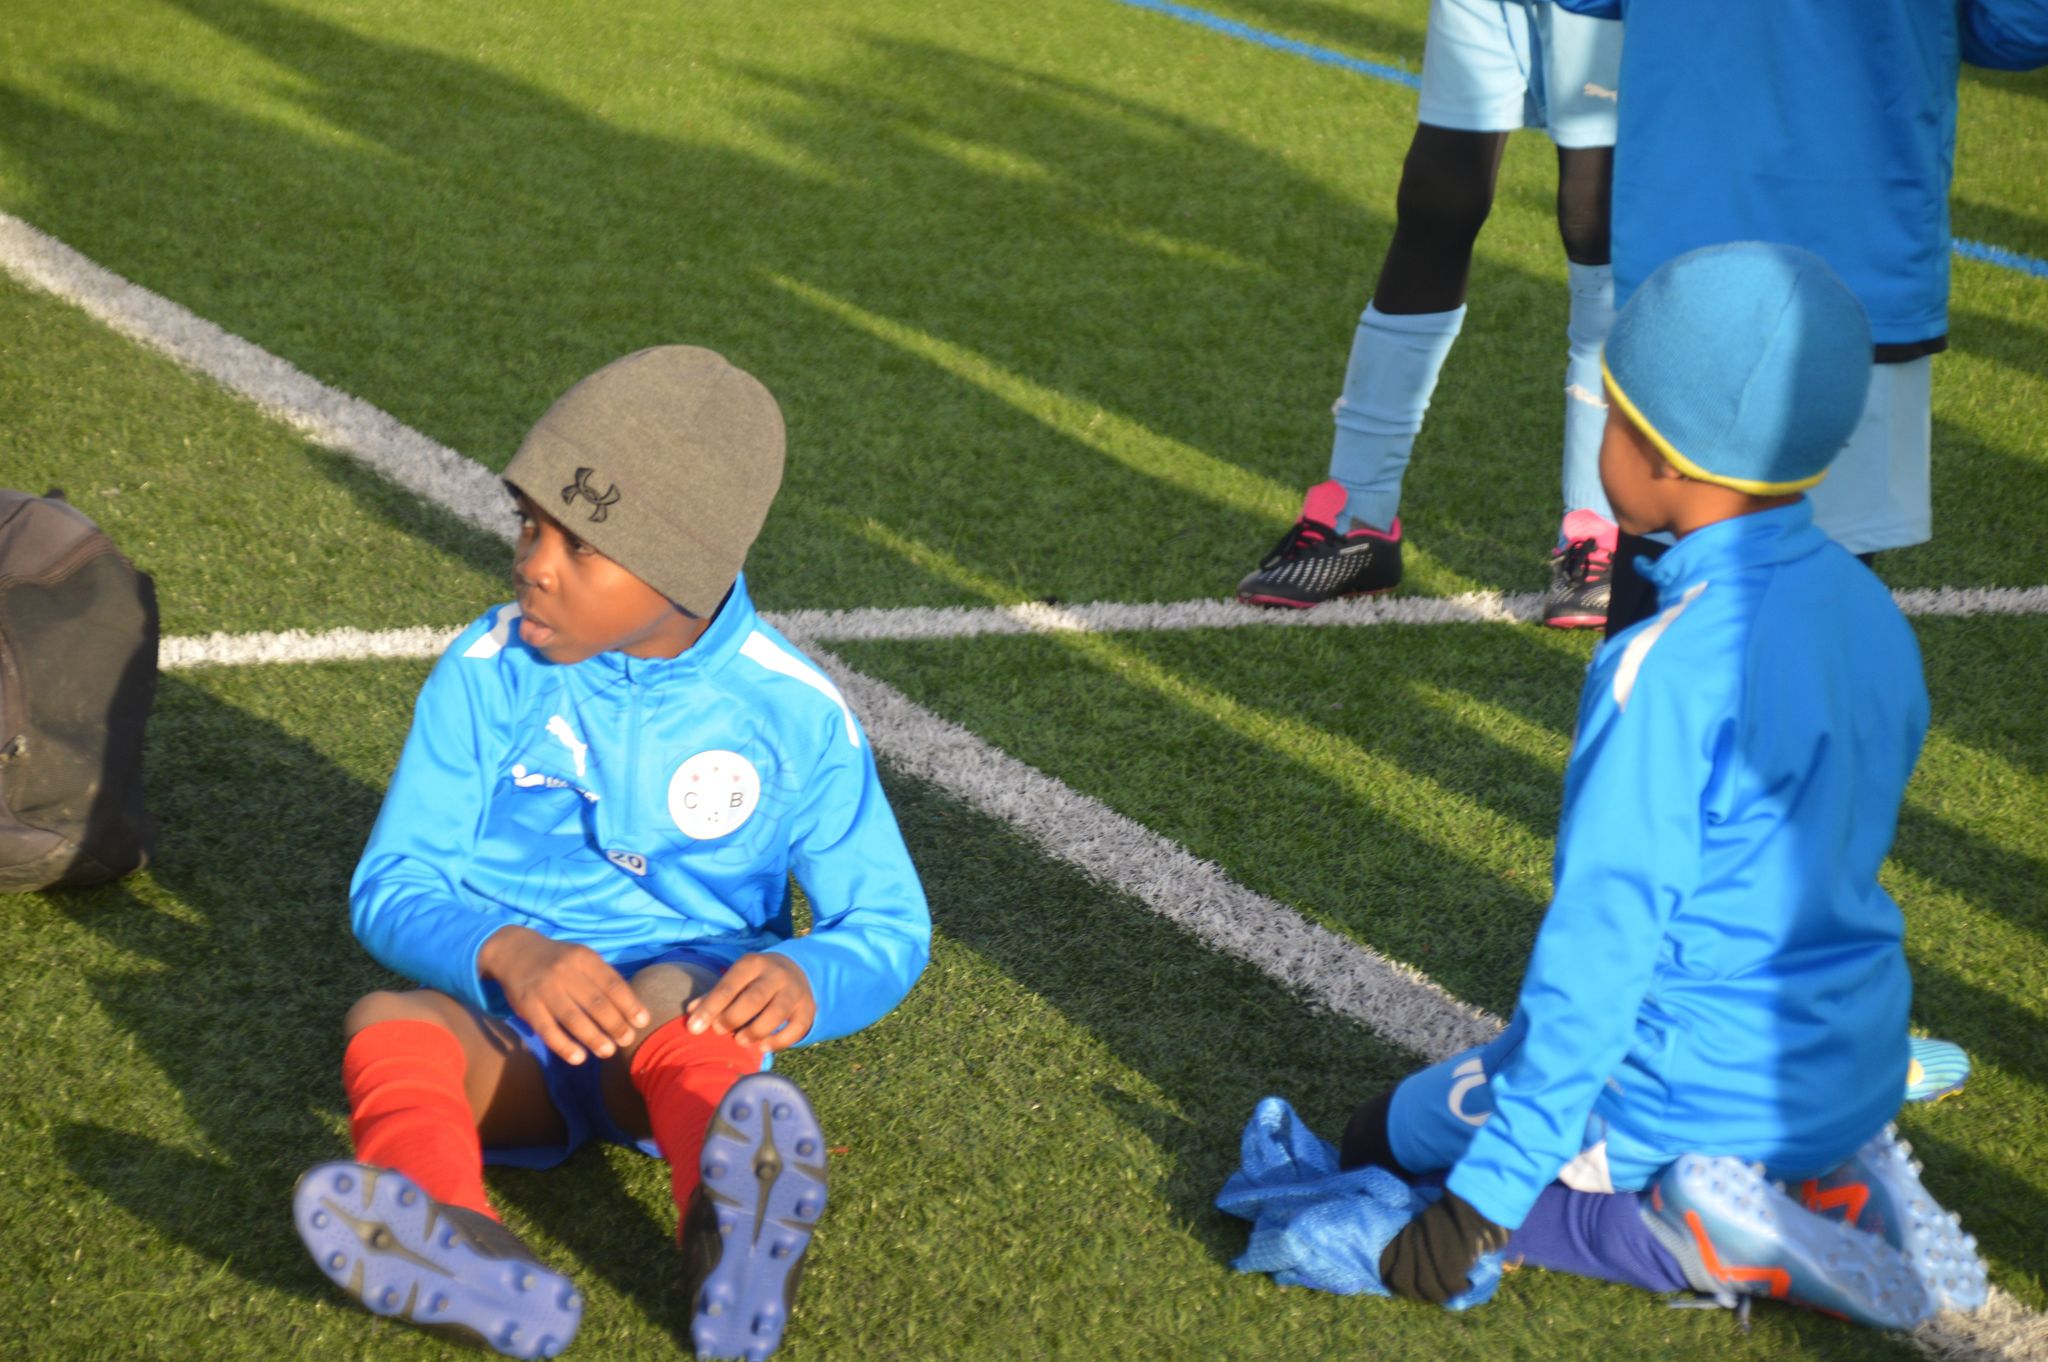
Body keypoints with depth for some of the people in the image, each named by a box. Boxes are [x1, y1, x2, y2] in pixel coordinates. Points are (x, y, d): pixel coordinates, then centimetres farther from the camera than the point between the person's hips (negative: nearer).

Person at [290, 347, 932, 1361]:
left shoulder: (793, 714, -3)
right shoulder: (489, 673, -1)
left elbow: (888, 924, 2)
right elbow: (391, 887, -4)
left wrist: (809, 980, -24)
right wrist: (505, 954, -27)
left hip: (688, 1014, -1)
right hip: (503, 1022, 2)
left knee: (674, 999, -36)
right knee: (390, 1026, -30)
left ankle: (733, 1231, -66)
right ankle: (454, 1250, -61)